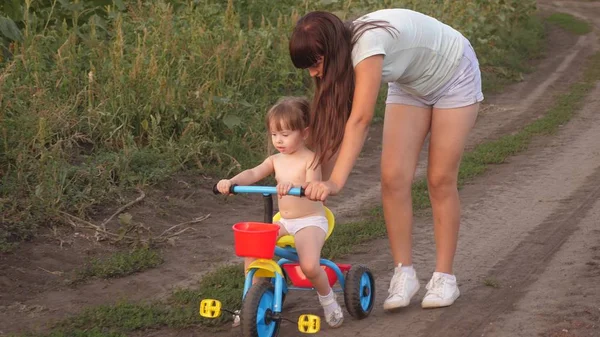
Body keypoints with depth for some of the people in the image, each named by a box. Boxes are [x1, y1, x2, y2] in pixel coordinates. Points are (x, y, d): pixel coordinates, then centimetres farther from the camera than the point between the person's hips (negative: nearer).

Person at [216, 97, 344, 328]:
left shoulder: (310, 159, -11)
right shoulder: (276, 160, 7)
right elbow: (253, 173, -10)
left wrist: (293, 186, -52)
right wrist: (231, 182, -31)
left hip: (311, 222, -6)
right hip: (285, 222, 6)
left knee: (309, 266, -29)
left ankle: (327, 299, 3)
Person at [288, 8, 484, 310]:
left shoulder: (368, 43, -40)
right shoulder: (344, 53, -17)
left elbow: (360, 121, -47)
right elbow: (333, 122, -15)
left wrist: (336, 182, -53)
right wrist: (320, 182, -21)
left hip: (454, 78, -6)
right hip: (411, 84, 6)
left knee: (440, 180, -6)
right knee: (393, 178, -8)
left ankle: (444, 278, 6)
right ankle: (404, 274, 0)